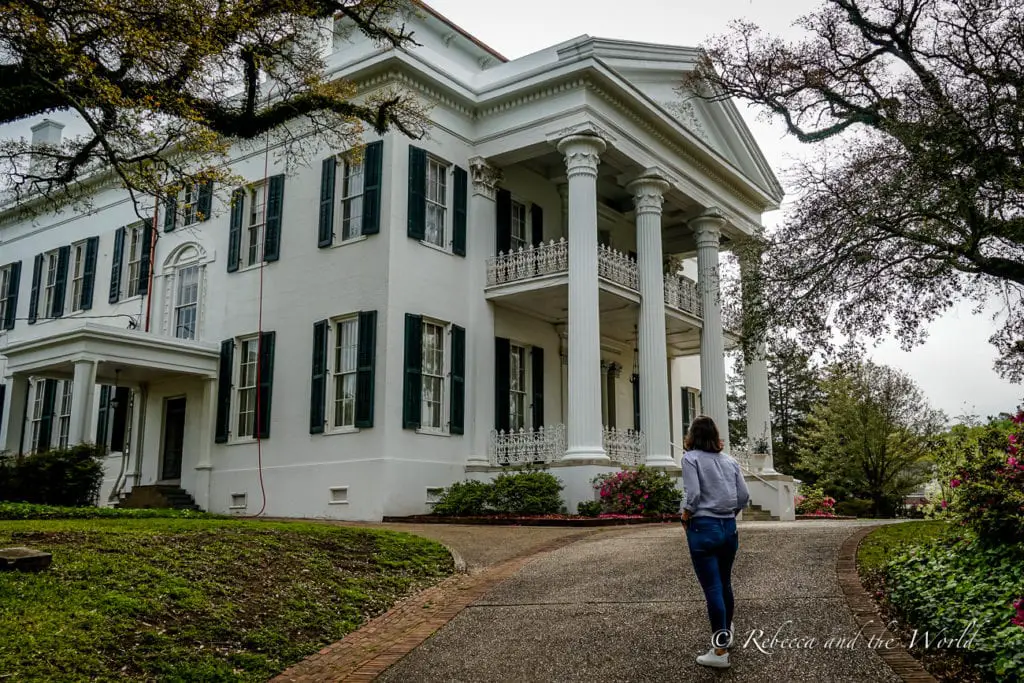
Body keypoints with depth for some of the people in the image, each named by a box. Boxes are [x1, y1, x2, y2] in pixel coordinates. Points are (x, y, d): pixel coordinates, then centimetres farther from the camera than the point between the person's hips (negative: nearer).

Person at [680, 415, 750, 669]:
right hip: (729, 527, 5)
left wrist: (685, 515, 2)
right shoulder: (730, 460, 9)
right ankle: (726, 634, 33)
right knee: (725, 584, 19)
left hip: (704, 527, -5)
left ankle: (720, 651, 0)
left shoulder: (691, 458, -5)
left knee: (712, 588, -3)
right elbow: (744, 497, 5)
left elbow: (693, 494, -15)